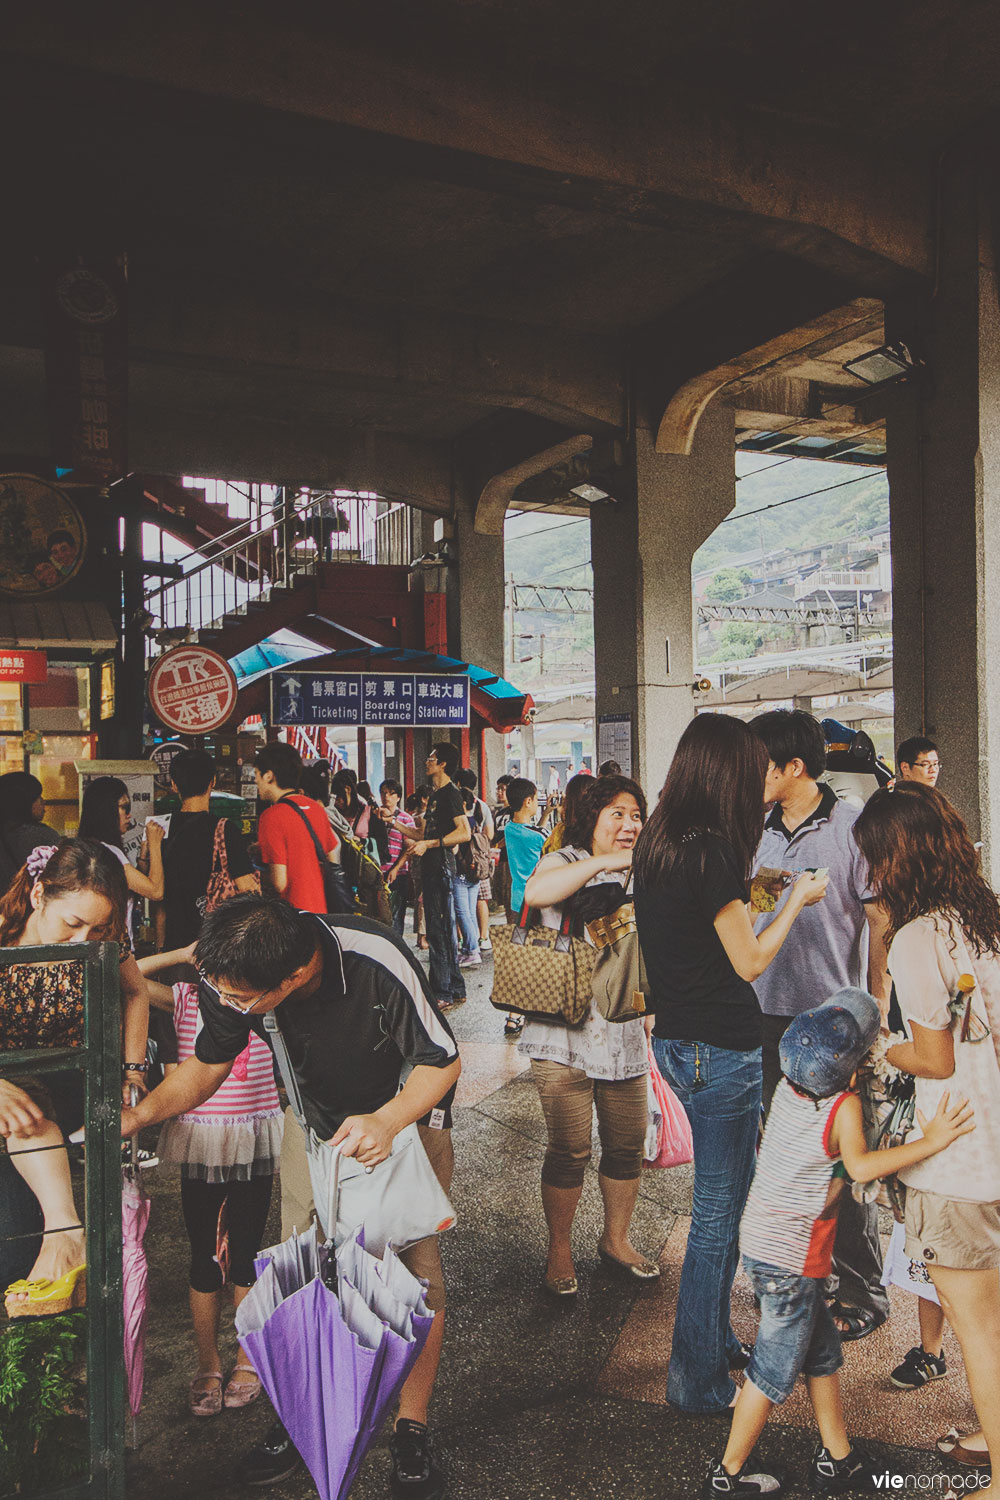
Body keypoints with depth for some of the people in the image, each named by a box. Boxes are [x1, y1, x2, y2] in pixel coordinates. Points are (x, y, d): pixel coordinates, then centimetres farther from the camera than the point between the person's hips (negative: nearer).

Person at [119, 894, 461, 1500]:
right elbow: (207, 1065, -6)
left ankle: (412, 1428, 13)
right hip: (316, 1120, 4)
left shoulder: (380, 965, -39)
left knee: (416, 1266, -6)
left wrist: (387, 1121, -41)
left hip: (407, 1112, -4)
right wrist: (139, 1114, -23)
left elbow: (443, 1062, -24)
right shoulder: (233, 978, -24)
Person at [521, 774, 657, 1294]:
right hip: (566, 1031, -6)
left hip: (624, 1031, 6)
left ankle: (616, 1240, 32)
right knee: (569, 1149, -1)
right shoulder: (565, 862, -3)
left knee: (628, 1143, 11)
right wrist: (602, 862, -29)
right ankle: (559, 1251, 18)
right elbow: (537, 891, -29)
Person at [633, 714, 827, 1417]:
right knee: (718, 1214, 6)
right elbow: (750, 962, -15)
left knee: (726, 1198, 24)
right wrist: (797, 899, -3)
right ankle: (699, 1380, 22)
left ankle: (716, 1339, 40)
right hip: (721, 1050, -9)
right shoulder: (710, 851, -22)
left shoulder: (659, 844, 5)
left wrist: (745, 887, 16)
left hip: (678, 1041, 9)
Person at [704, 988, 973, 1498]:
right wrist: (931, 1141, -32)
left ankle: (837, 1457, 36)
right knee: (775, 1368, 8)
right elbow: (860, 1166, -34)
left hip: (759, 1241, 8)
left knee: (822, 1349, 23)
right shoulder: (845, 1106, -19)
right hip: (793, 1259, -8)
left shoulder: (785, 1088, 1)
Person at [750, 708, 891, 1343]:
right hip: (766, 1014, 6)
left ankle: (863, 1290, 22)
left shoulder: (853, 828, -11)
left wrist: (876, 1018, -9)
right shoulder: (758, 831, 6)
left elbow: (882, 925, -9)